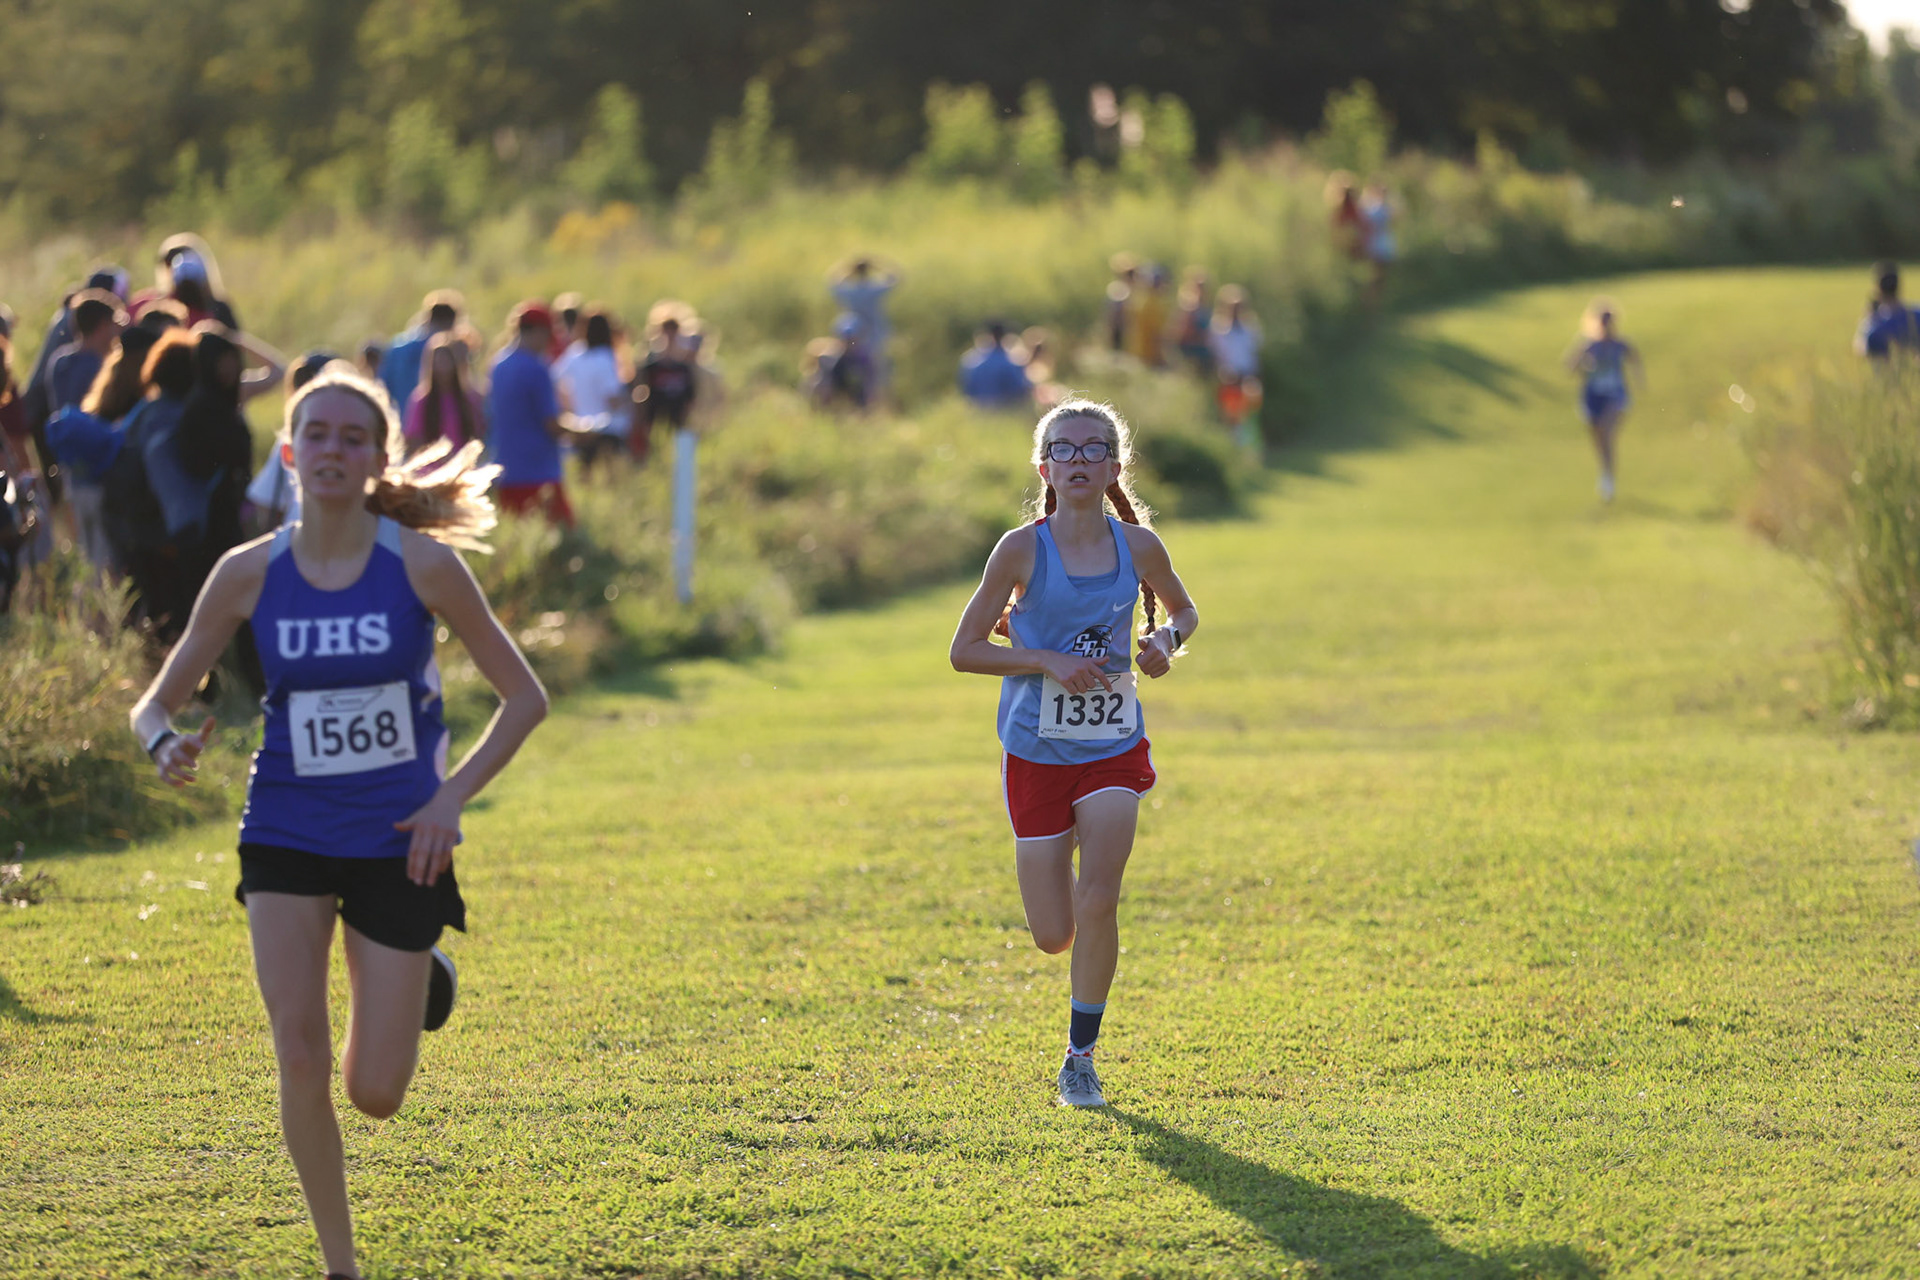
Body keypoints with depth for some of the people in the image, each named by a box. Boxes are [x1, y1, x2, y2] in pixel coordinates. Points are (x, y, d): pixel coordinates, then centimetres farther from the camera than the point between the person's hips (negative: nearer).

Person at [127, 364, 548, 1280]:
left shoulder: (421, 564, -11)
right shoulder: (249, 574, -6)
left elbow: (524, 697, -2)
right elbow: (155, 704, 2)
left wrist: (451, 796, -13)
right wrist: (166, 745, -21)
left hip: (399, 841, -1)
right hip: (288, 833, 1)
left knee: (374, 1093, 1)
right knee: (299, 1060, -13)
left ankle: (418, 974, 36)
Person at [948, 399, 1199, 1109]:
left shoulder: (1137, 545, -3)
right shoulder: (1022, 550, -10)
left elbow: (1185, 610, 17)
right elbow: (964, 650, -7)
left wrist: (1165, 640, -6)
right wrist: (1051, 662, -19)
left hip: (1114, 750, 1)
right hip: (1037, 753, -1)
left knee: (1098, 905, -14)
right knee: (1054, 936, 2)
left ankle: (1081, 1056, 2)